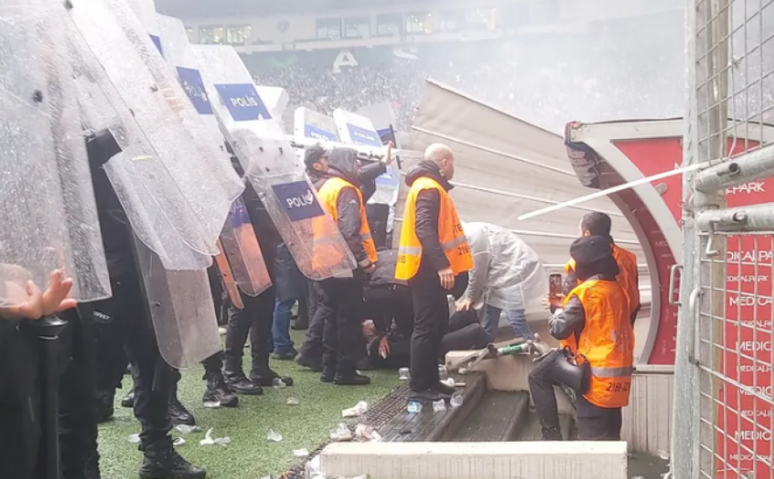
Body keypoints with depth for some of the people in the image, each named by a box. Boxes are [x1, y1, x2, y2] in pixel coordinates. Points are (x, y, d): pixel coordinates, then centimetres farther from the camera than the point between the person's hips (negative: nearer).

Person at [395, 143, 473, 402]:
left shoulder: (430, 187, 19)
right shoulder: (428, 188, -14)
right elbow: (424, 229, -26)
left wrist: (442, 264, 17)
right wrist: (442, 264, -31)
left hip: (429, 268, 11)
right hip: (427, 269, -11)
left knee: (437, 323, 15)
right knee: (427, 326, -7)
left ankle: (430, 379, 21)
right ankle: (419, 386, -2)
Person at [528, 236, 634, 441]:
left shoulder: (586, 292, -14)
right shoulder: (617, 290, 10)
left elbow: (559, 329, -14)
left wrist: (557, 311, 7)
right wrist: (565, 307, 17)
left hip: (595, 376, -8)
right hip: (617, 376, 8)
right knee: (607, 438, 15)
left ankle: (551, 433, 6)